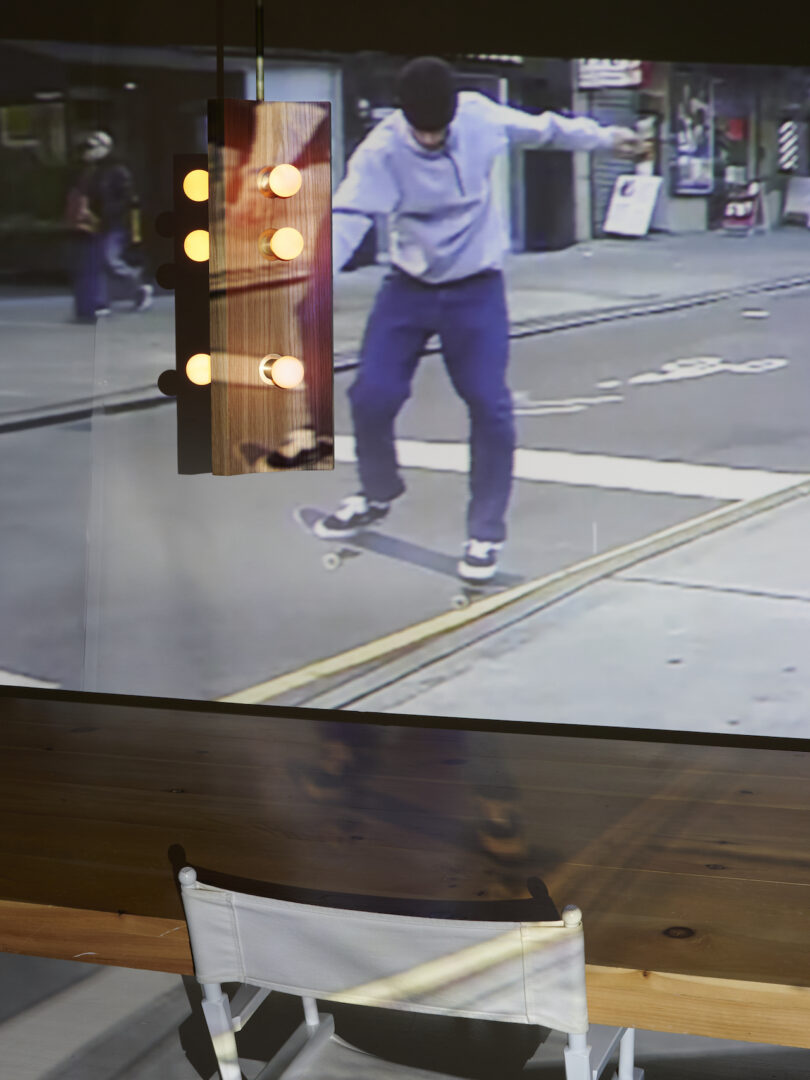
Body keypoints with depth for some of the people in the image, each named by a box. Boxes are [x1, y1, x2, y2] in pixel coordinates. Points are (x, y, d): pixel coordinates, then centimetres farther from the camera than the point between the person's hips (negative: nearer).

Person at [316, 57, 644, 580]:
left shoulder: (483, 117, -13)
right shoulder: (381, 151, -19)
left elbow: (545, 128, 6)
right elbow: (345, 218, -28)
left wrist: (605, 137, 17)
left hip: (477, 288, 0)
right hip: (409, 288, 0)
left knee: (490, 407, -9)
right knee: (372, 396, -3)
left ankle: (486, 533, 8)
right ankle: (378, 493, 28)